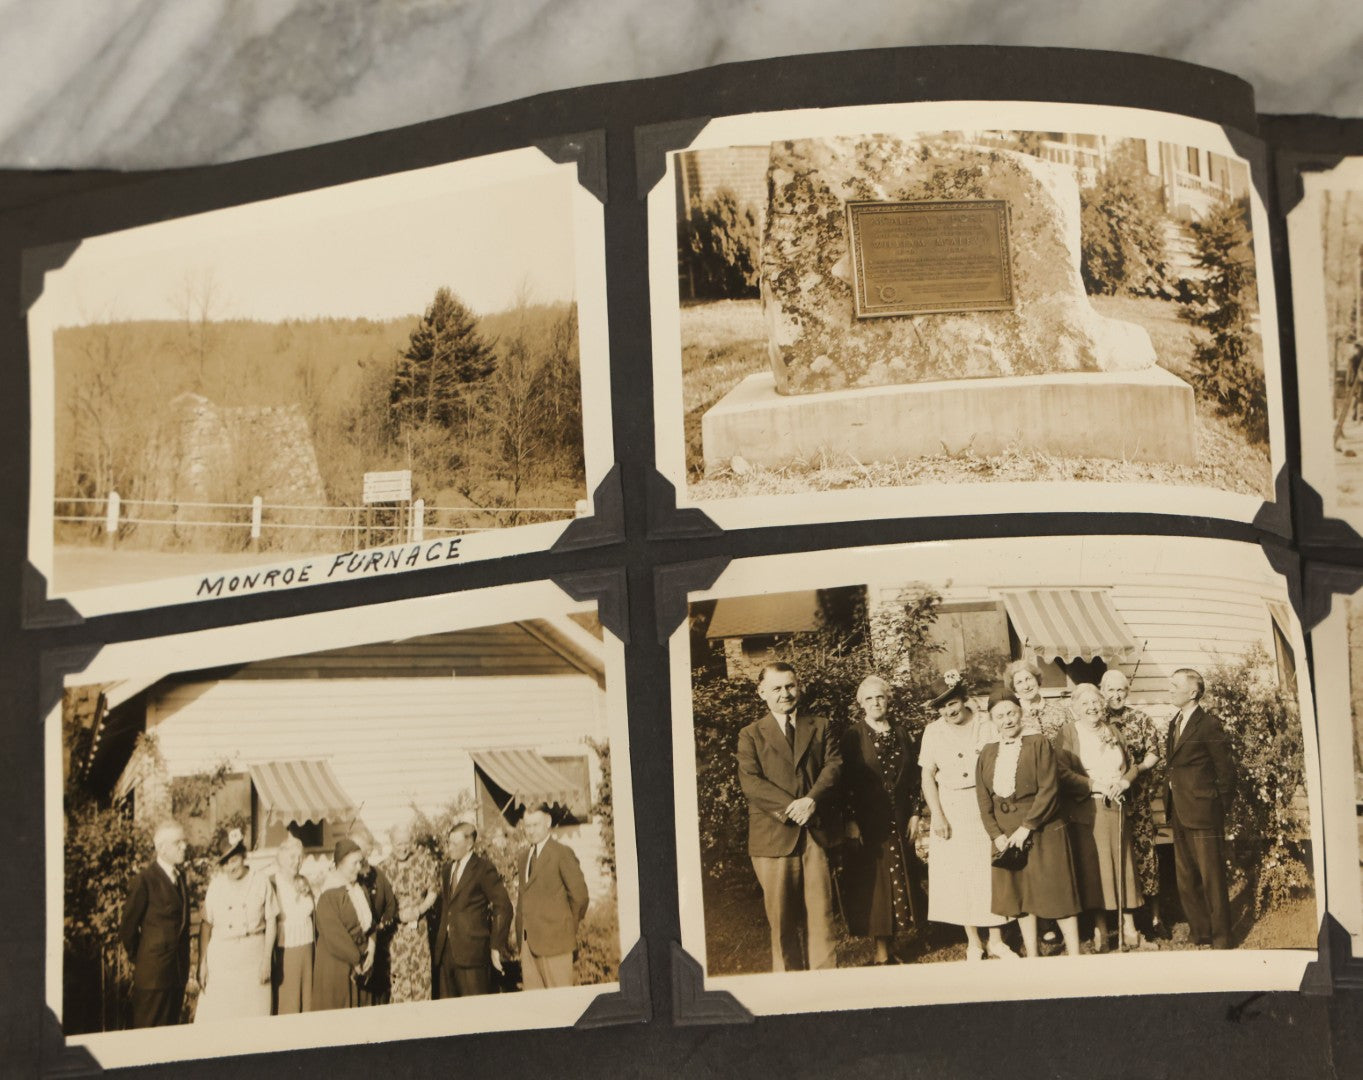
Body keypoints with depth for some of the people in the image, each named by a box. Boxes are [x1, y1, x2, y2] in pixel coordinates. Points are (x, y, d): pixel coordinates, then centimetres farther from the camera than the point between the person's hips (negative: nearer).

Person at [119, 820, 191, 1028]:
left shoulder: (179, 875, 11)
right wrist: (137, 958, 3)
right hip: (153, 972, -7)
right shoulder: (145, 880, -13)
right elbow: (128, 927, -7)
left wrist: (184, 963, 14)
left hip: (178, 972, 7)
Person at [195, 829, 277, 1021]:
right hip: (221, 956, 0)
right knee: (216, 1015, -1)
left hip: (253, 957, 0)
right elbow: (206, 924, 1)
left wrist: (266, 960, -3)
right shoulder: (216, 884, 0)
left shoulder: (261, 881, -1)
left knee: (252, 1015, 3)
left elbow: (271, 921, 1)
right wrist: (202, 963, -3)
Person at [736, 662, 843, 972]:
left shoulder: (820, 728, 16)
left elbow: (834, 766, 2)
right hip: (773, 837, -1)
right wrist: (790, 807, -17)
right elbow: (750, 781, -4)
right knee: (781, 915, 0)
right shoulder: (751, 735, 9)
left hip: (817, 833, 1)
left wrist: (812, 800, -16)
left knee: (820, 911, 1)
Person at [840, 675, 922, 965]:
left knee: (899, 880, 6)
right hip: (867, 822, -5)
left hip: (898, 821, 5)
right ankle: (881, 950, 1)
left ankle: (890, 948, 14)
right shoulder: (853, 736, -4)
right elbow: (846, 781, -8)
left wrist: (914, 813, 5)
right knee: (873, 882, -3)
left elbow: (912, 778, 13)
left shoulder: (900, 735, 10)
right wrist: (851, 821, -14)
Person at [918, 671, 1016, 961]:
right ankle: (973, 943, 11)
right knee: (960, 874, 2)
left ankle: (996, 941, 7)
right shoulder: (933, 732, 3)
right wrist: (937, 815, -6)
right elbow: (928, 776, 3)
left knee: (992, 872, -2)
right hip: (952, 811, 1)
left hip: (985, 806, -1)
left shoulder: (987, 726, -1)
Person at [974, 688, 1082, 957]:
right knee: (1019, 896, 7)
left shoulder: (1039, 744, -5)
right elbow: (983, 800, 7)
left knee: (1057, 894, -3)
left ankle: (1074, 958, 2)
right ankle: (1032, 957, 15)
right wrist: (996, 834, -6)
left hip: (1043, 832, -5)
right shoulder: (987, 754, 9)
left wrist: (1026, 828, -16)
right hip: (1007, 837, 5)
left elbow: (1048, 790, -12)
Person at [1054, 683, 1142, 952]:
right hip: (1085, 811, -4)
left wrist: (1125, 780, -4)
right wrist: (1095, 785, -18)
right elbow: (1063, 773, -11)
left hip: (1116, 808, 4)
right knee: (1092, 867, -2)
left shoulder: (1113, 732, 13)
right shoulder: (1067, 734, -2)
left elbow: (1133, 763, 17)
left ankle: (1128, 925, 11)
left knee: (1122, 864, 4)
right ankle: (1099, 928, 4)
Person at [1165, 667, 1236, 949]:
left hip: (1203, 813, -8)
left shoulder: (1209, 725, -10)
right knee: (1186, 879, 12)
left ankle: (1221, 938, 6)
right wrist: (1171, 805, 9)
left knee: (1212, 878, -2)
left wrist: (1222, 808, -4)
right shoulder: (1175, 723, 14)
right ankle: (1200, 933, 21)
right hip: (1179, 815, 8)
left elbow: (1225, 771, -7)